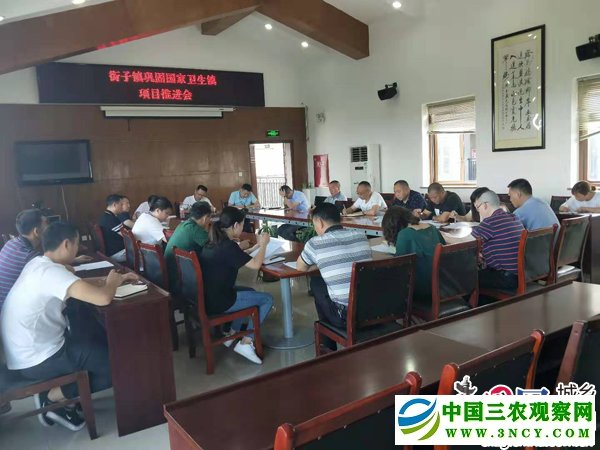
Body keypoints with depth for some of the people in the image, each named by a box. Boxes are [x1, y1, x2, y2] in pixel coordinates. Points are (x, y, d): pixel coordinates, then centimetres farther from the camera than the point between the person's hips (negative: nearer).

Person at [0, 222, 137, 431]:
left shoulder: (38, 263, 4)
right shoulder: (52, 272, -26)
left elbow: (82, 284, 16)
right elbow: (103, 298, -35)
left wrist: (117, 279, 5)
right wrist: (112, 282, -12)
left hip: (30, 349, 10)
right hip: (38, 360, -10)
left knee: (102, 344, 19)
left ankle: (54, 392, 15)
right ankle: (53, 398, 5)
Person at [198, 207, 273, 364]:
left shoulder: (212, 242, 6)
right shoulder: (228, 246, -21)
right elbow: (255, 264, -17)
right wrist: (263, 244, -1)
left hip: (207, 297, 9)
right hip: (218, 303, -9)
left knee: (250, 292, 28)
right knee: (267, 299, 3)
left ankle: (232, 335, 26)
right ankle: (246, 343, 1)